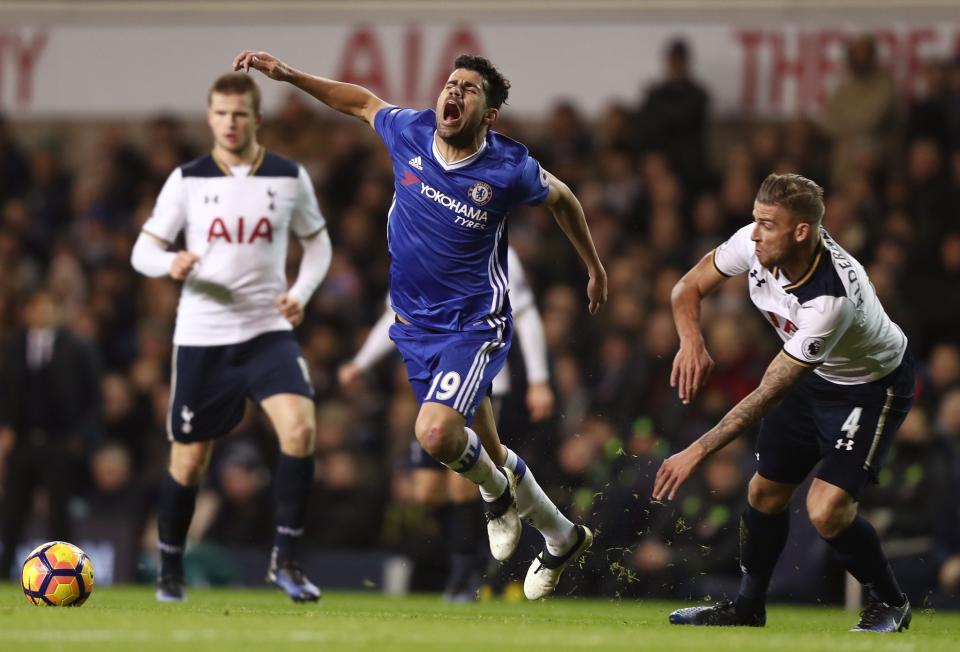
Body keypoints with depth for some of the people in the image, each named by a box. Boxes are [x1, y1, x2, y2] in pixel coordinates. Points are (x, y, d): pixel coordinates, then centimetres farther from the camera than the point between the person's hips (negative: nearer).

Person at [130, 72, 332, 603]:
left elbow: (318, 243, 14)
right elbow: (143, 251, 3)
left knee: (300, 426, -23)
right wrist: (171, 263, -20)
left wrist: (301, 292, -5)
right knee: (189, 457, 4)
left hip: (268, 330, 0)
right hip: (201, 336, 0)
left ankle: (285, 559, -13)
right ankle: (170, 571, 24)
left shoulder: (290, 178, 2)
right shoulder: (187, 180, 0)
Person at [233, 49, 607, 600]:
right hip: (415, 323, 5)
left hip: (474, 323, -5)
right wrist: (286, 74, 7)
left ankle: (496, 491, 9)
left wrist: (596, 269, 16)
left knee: (436, 434, -26)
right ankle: (561, 536, 36)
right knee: (476, 448, 14)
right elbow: (363, 102, 13)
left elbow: (562, 198, 4)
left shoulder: (509, 169, -17)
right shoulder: (410, 132, -8)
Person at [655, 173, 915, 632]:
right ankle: (748, 607, 29)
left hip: (872, 385, -7)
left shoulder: (831, 299, -40)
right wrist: (692, 342, -27)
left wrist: (697, 452, -32)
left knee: (827, 511, -18)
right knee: (765, 492, 8)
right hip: (812, 375, 7)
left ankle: (889, 604, 7)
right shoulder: (754, 243, -22)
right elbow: (689, 288, -5)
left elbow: (769, 394, -35)